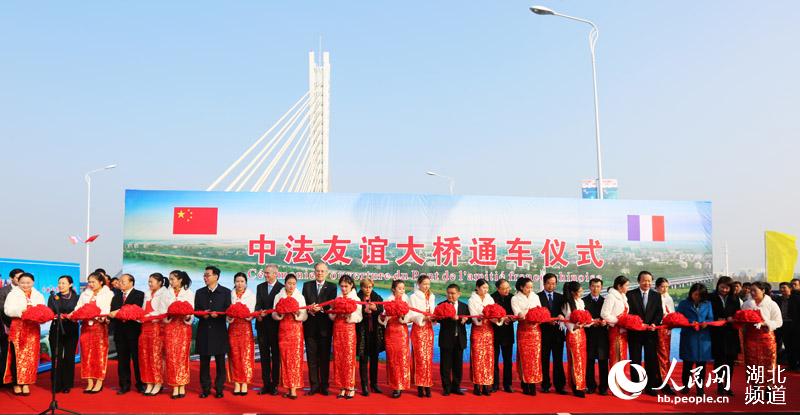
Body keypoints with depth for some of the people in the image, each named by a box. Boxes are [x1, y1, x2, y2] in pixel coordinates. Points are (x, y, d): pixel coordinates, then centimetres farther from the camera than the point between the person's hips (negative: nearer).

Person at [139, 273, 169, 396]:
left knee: (156, 355, -6)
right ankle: (149, 383, 8)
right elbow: (144, 310, 18)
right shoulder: (147, 294, 21)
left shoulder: (164, 293, -1)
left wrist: (151, 317, -16)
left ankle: (158, 383, 0)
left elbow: (163, 311, -10)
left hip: (157, 326, -7)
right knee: (145, 355, 3)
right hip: (145, 326, 7)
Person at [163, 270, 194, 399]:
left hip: (184, 326, -2)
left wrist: (187, 317, -19)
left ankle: (182, 387, 2)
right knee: (171, 356, -3)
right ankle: (175, 387, 0)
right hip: (170, 327, 2)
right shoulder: (167, 293, 11)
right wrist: (168, 315, -15)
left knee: (182, 356, -2)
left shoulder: (188, 293, 5)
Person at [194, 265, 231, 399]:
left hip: (219, 331, -2)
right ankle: (205, 389, 13)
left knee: (220, 362, 2)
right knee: (204, 361, 5)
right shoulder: (199, 292, 13)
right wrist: (202, 314, -10)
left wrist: (218, 314, -18)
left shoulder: (226, 292, 3)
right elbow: (196, 310, 10)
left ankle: (219, 389, 10)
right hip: (204, 331, 3)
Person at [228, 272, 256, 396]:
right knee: (235, 356, 1)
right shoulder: (230, 295, 8)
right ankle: (236, 383, 6)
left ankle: (244, 383, 1)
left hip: (246, 327, -1)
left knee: (246, 355, -4)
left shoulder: (251, 295, 6)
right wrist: (229, 316, -17)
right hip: (233, 327, 1)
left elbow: (251, 313, 1)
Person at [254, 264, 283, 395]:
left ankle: (274, 384, 7)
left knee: (275, 355, 2)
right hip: (262, 325, 5)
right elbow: (258, 305, 3)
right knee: (264, 355, 7)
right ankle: (266, 384, 12)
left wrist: (266, 313, -21)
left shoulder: (282, 288, -5)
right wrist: (258, 314, -18)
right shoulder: (260, 287, 12)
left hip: (275, 325, -4)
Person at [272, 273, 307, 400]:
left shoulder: (300, 297, 5)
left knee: (295, 358, -6)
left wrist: (298, 314, -17)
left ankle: (294, 389, -6)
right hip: (283, 330, 1)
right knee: (285, 358, 0)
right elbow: (274, 314, 6)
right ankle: (288, 388, 5)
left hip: (296, 329, -1)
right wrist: (279, 314, -15)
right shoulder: (278, 296, 8)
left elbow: (305, 316, 3)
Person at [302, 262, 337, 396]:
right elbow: (303, 303, 5)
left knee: (325, 357, 3)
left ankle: (324, 386, 9)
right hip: (310, 326, 1)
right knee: (311, 356, 4)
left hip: (325, 326, -1)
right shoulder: (307, 286, 11)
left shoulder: (332, 287, 6)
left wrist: (320, 308, -21)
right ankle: (314, 385, 10)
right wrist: (309, 309, -15)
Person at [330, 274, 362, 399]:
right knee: (338, 359, 3)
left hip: (349, 329, -4)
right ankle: (342, 388, 10)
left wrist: (349, 313, -19)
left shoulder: (355, 299, 1)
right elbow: (331, 316, 8)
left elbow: (358, 318, -4)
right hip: (337, 329, 4)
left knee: (349, 358, -3)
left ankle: (350, 388, 4)